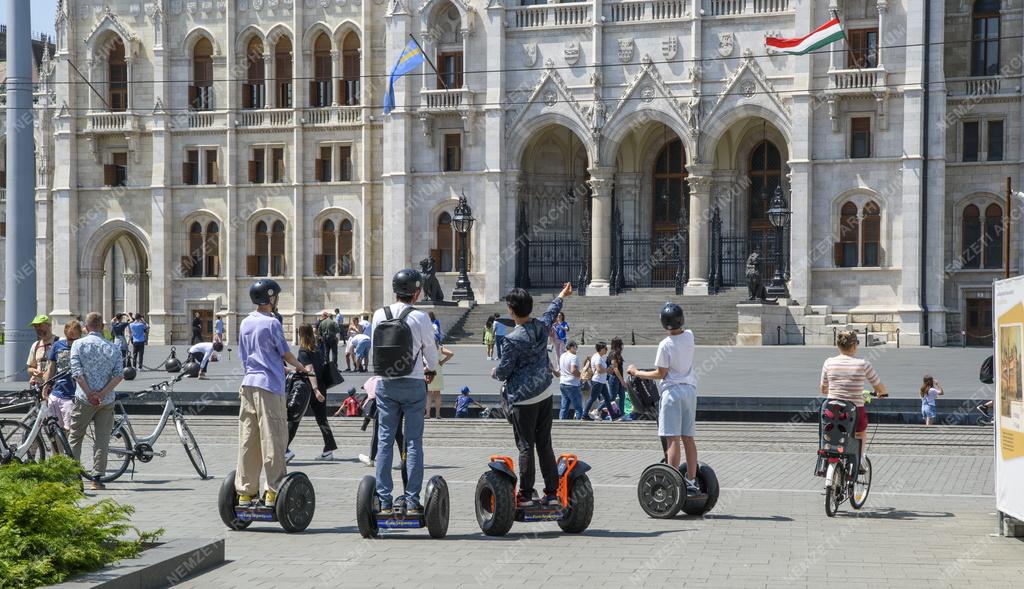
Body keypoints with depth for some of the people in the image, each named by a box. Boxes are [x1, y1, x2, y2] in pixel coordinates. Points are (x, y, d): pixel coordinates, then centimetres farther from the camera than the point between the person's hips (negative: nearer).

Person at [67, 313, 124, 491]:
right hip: (106, 401, 2)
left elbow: (77, 372, -11)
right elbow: (119, 374, -6)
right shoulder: (112, 348, 5)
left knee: (75, 438, 10)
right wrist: (102, 393, -10)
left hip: (84, 398, -2)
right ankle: (97, 478, 3)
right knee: (102, 441, 6)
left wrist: (89, 394, -10)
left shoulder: (78, 344, 0)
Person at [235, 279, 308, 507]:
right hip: (269, 386, -7)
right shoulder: (272, 323, -9)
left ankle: (245, 491, 9)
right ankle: (273, 492, -4)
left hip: (248, 384, 7)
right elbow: (285, 353, -1)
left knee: (248, 440, 8)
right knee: (273, 440, -4)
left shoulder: (245, 323, 12)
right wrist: (300, 366, 20)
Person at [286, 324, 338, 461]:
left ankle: (284, 450, -5)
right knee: (322, 419, 10)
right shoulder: (317, 349, 9)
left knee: (293, 419, -1)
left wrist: (315, 390, -27)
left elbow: (310, 370, -20)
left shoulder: (303, 351, -10)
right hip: (321, 387, 6)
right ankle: (329, 450, 6)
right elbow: (324, 365, 14)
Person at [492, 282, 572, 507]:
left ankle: (526, 495, 1)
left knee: (526, 446, -1)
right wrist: (561, 296, 45)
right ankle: (551, 493, 14)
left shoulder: (513, 340, -19)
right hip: (545, 394, 7)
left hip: (523, 399, -7)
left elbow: (503, 371, -13)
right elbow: (551, 312, 24)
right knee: (544, 445, 11)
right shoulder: (542, 326, 0)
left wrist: (495, 372, 12)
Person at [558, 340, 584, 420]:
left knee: (564, 407, 10)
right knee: (578, 408, -3)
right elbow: (573, 370, -26)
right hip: (572, 385, -8)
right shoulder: (574, 357, -14)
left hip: (562, 383, 8)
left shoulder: (562, 356, 12)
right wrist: (580, 375, -10)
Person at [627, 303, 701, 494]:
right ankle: (691, 482, 13)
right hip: (690, 389, 7)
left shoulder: (665, 345, -15)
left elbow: (661, 374, -9)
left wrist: (637, 373, 1)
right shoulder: (689, 336, 3)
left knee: (672, 439, -8)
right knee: (688, 437, 11)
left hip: (672, 391, -7)